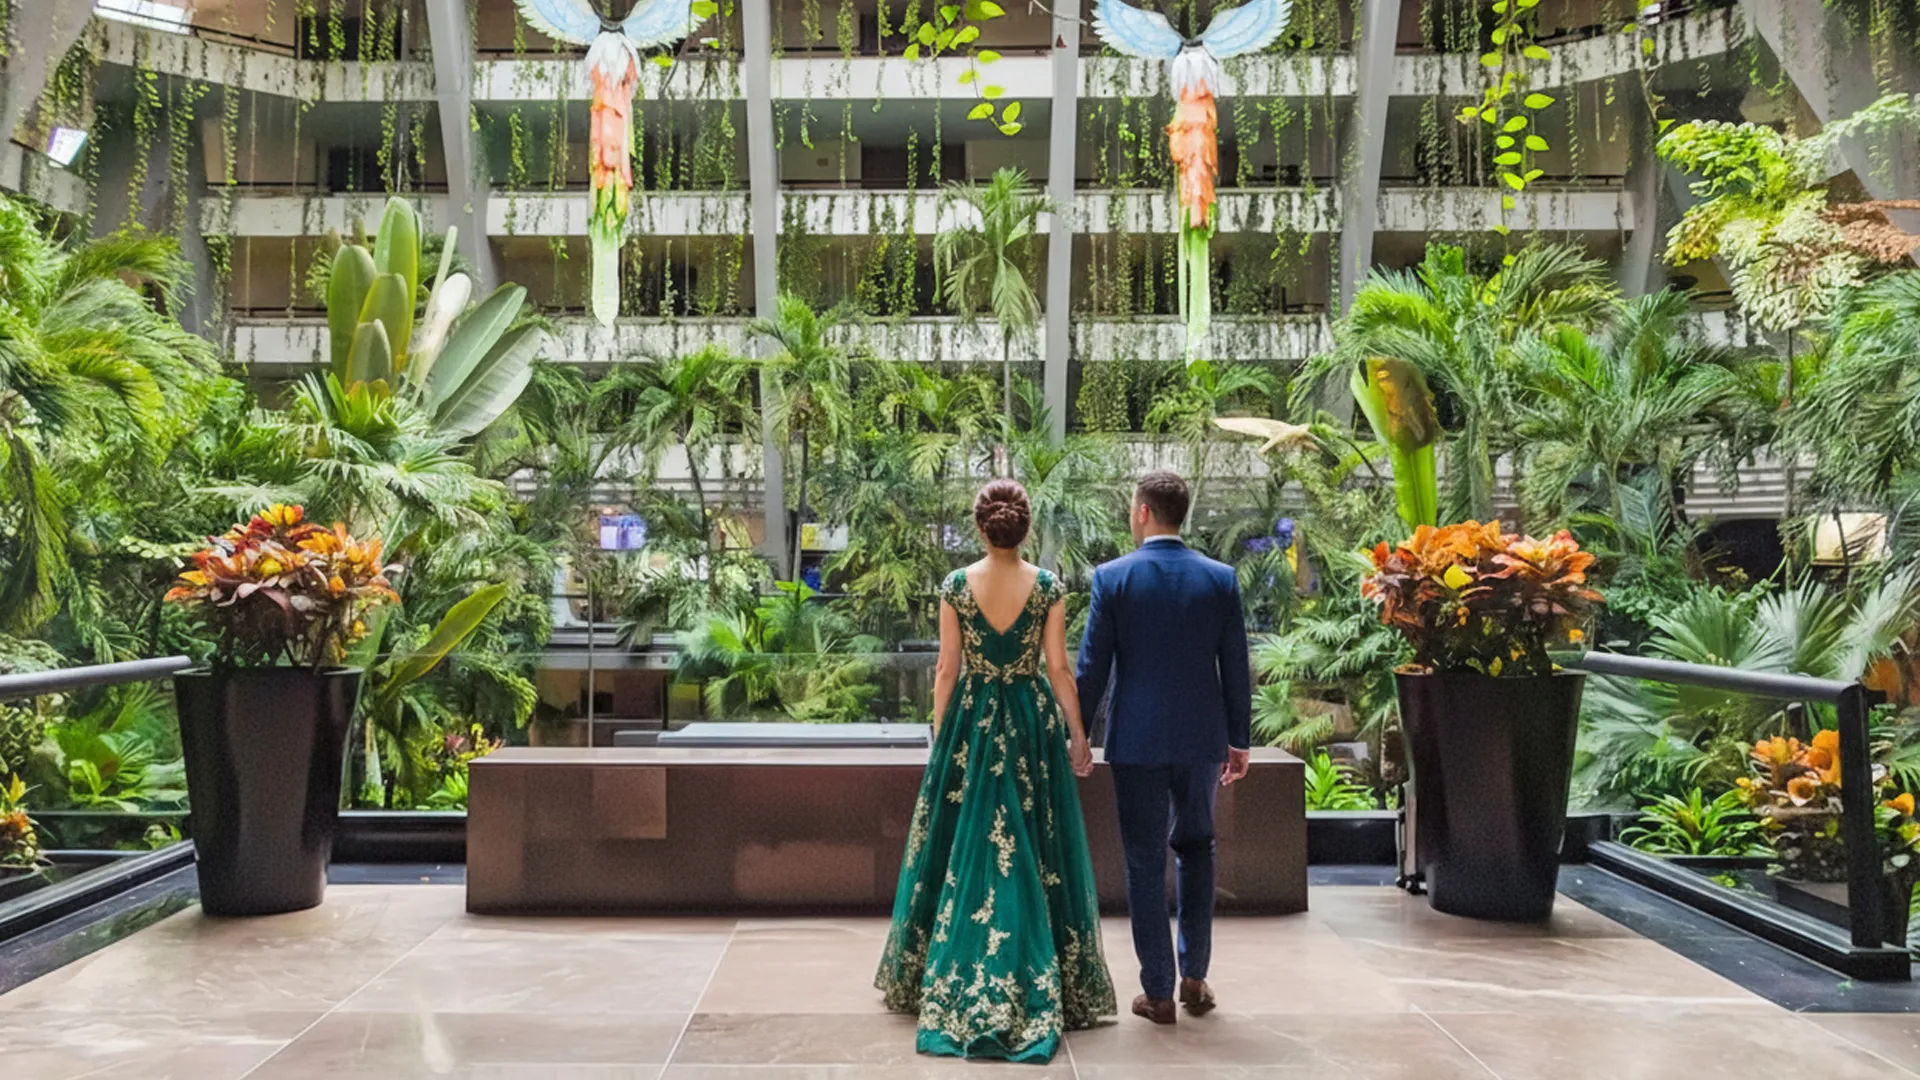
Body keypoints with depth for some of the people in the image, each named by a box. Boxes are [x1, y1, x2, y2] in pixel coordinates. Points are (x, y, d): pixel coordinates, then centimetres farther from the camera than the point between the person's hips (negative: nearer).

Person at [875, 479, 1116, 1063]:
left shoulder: (956, 586, -5)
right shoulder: (1048, 586, -6)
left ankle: (956, 988, 19)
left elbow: (947, 670, -3)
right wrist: (1078, 734, 4)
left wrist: (938, 735, 6)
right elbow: (1058, 668, -5)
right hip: (1032, 724, 0)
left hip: (971, 721, 1)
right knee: (1032, 850, 7)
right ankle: (1039, 989, 12)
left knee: (966, 849, 11)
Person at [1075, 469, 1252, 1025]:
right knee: (1196, 848, 19)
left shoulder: (1113, 577, -8)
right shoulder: (1220, 578, -1)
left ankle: (1159, 992, 12)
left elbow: (1092, 667, -6)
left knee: (1145, 861, 6)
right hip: (1201, 738, 3)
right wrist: (1239, 740, 12)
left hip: (1136, 739, -2)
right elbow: (1235, 668, 2)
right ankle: (1194, 978, 22)